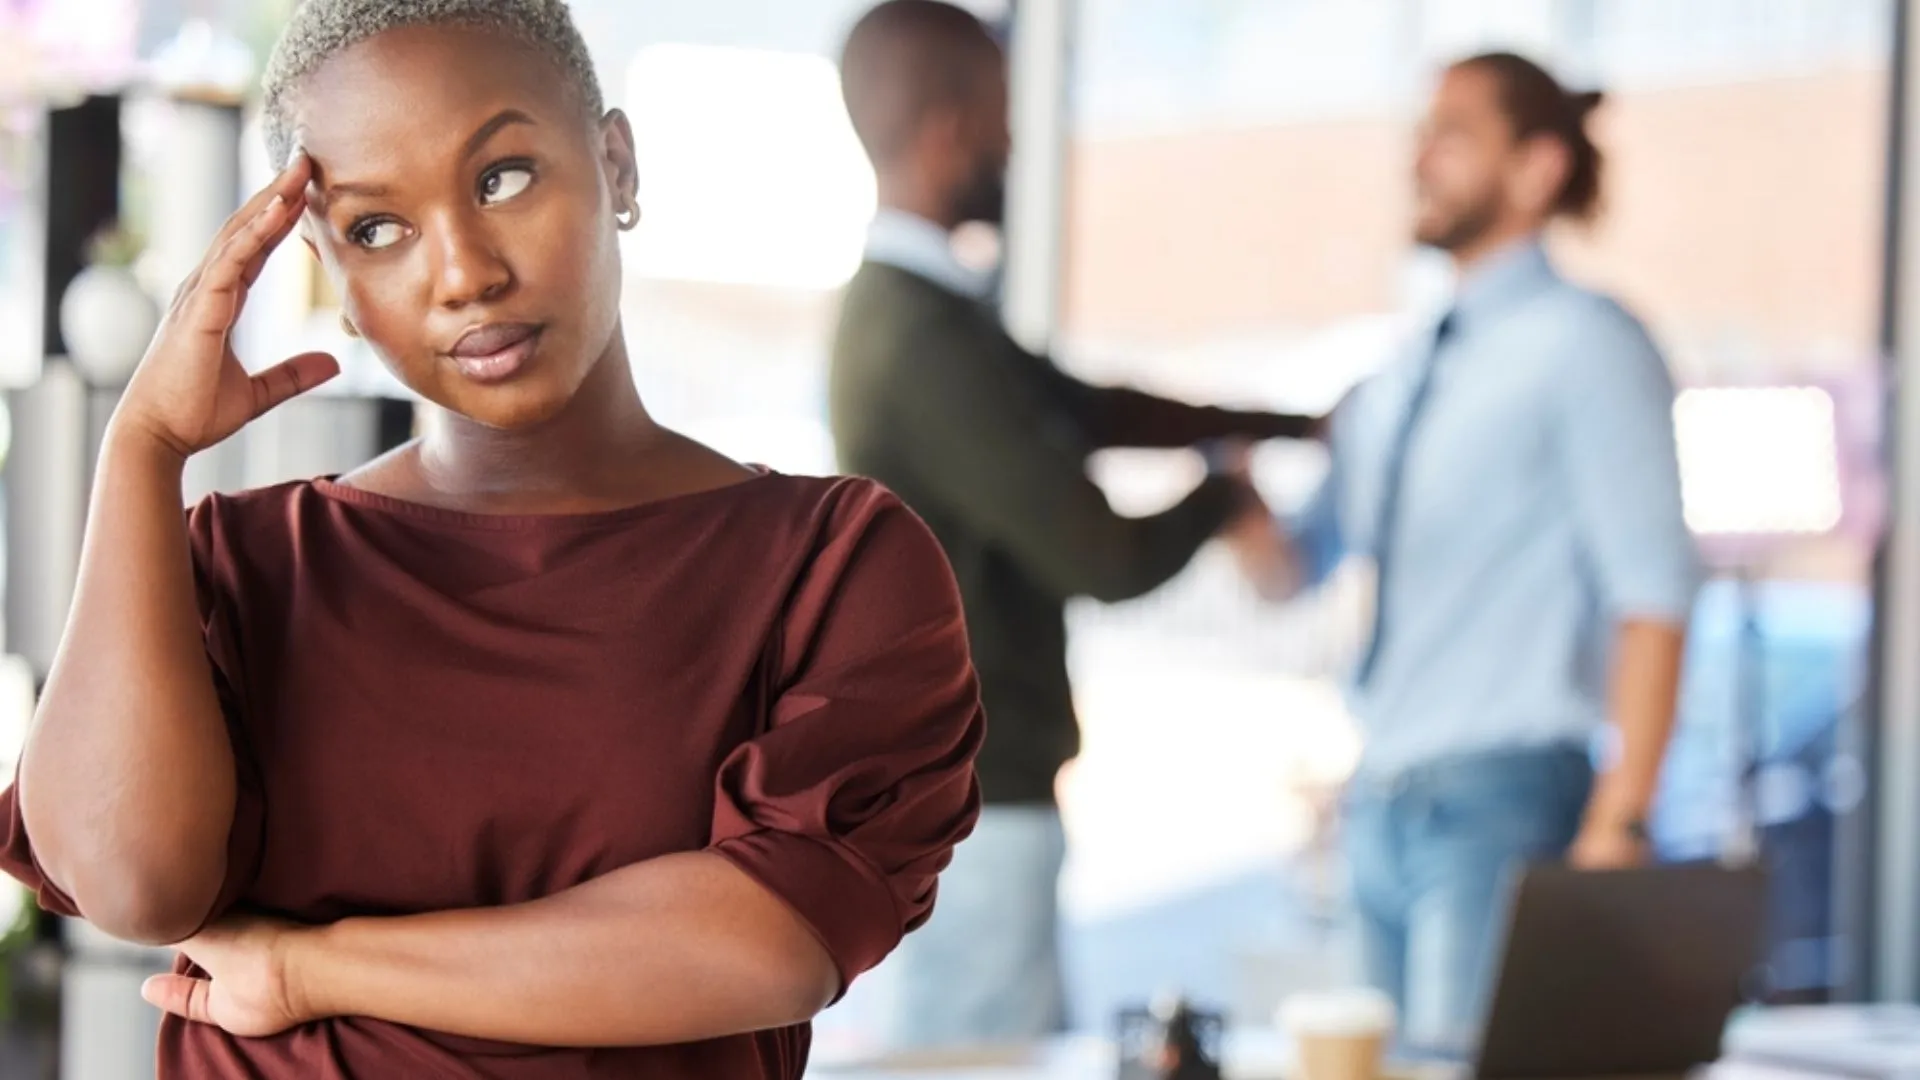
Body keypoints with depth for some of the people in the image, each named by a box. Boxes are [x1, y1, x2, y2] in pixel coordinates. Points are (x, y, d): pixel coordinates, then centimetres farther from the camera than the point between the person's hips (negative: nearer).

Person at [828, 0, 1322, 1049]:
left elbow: (1085, 409, 23)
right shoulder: (929, 342, -22)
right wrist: (1223, 497, 1)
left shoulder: (899, 307, 10)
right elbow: (1107, 559, -19)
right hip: (967, 802, -10)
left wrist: (1287, 422, 20)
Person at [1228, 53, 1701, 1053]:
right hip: (1383, 807, 7)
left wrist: (1618, 822, -17)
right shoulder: (1395, 384, 18)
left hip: (1505, 796, -7)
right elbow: (1291, 569, 18)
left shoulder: (1582, 345, -4)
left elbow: (1654, 594, -10)